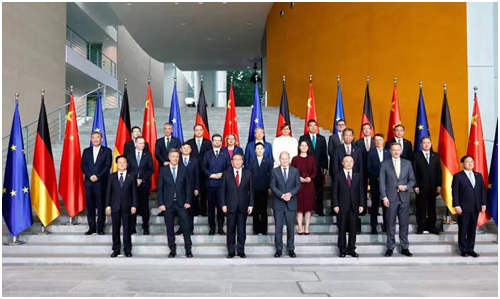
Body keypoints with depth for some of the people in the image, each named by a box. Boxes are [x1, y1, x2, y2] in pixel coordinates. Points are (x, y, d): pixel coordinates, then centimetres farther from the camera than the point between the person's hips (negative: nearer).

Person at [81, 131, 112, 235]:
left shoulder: (107, 151, 5)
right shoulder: (86, 151, 14)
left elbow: (108, 165, -3)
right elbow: (83, 165, 7)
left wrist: (97, 176, -12)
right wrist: (89, 176, -9)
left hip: (101, 182, -3)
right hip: (89, 181, 3)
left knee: (101, 205, -2)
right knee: (90, 205, 4)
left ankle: (100, 228, 5)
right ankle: (92, 227, 11)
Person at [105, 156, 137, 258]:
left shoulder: (132, 176, 4)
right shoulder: (112, 176, 8)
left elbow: (134, 192, 1)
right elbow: (108, 191, 6)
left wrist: (134, 205, -6)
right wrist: (108, 205, -2)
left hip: (127, 206, -1)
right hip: (115, 206, 2)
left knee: (127, 229, 3)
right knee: (115, 229, 6)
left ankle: (127, 249, 11)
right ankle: (116, 249, 15)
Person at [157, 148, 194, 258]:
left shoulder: (184, 169, 4)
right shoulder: (163, 170, 2)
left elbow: (188, 186, 5)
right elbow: (160, 188, 1)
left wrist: (188, 201, -2)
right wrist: (161, 203, -5)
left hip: (181, 203, 0)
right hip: (168, 203, 0)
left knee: (185, 226, -1)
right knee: (169, 228, 6)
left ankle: (188, 249, 10)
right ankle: (172, 250, 18)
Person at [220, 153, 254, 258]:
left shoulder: (248, 173, 6)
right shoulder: (226, 173, 3)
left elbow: (251, 190, 5)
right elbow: (222, 190, 2)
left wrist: (250, 205, -1)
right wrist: (223, 204, -5)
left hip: (243, 206, 1)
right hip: (231, 206, -1)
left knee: (242, 229, 6)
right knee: (231, 229, 5)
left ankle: (241, 250, 17)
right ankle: (231, 251, 15)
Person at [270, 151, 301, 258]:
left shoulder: (295, 171, 7)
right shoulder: (274, 171, 3)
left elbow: (298, 185, 2)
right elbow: (272, 186, -3)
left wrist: (290, 194, -15)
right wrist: (282, 195, -16)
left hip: (291, 203, 1)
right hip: (278, 204, -1)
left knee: (291, 227, 5)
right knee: (278, 227, 2)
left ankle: (291, 249, 17)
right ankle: (279, 249, 13)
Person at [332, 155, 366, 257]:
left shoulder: (358, 176, 10)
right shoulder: (338, 176, 3)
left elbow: (361, 191, 8)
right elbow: (334, 192, 0)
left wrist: (361, 204, -1)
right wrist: (335, 205, -8)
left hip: (354, 207, 2)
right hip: (342, 207, -2)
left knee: (353, 229, 5)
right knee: (342, 229, 2)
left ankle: (351, 249, 15)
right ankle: (342, 250, 12)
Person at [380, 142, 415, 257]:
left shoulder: (407, 163, 9)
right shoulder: (384, 164, 3)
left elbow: (412, 180, 10)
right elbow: (382, 182, 0)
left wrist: (406, 187, -10)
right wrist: (384, 197, -8)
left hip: (404, 197, 2)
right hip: (391, 198, -2)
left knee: (404, 223, 5)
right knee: (391, 224, 3)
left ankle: (405, 247, 15)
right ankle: (390, 247, 12)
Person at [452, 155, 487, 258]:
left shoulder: (478, 175, 11)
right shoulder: (458, 176, -4)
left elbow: (482, 190, 11)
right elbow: (455, 192, -8)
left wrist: (483, 204, 5)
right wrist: (456, 205, -14)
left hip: (476, 208, 4)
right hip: (464, 208, -4)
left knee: (472, 229, 9)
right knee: (463, 230, 3)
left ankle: (470, 249, 18)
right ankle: (463, 250, 13)